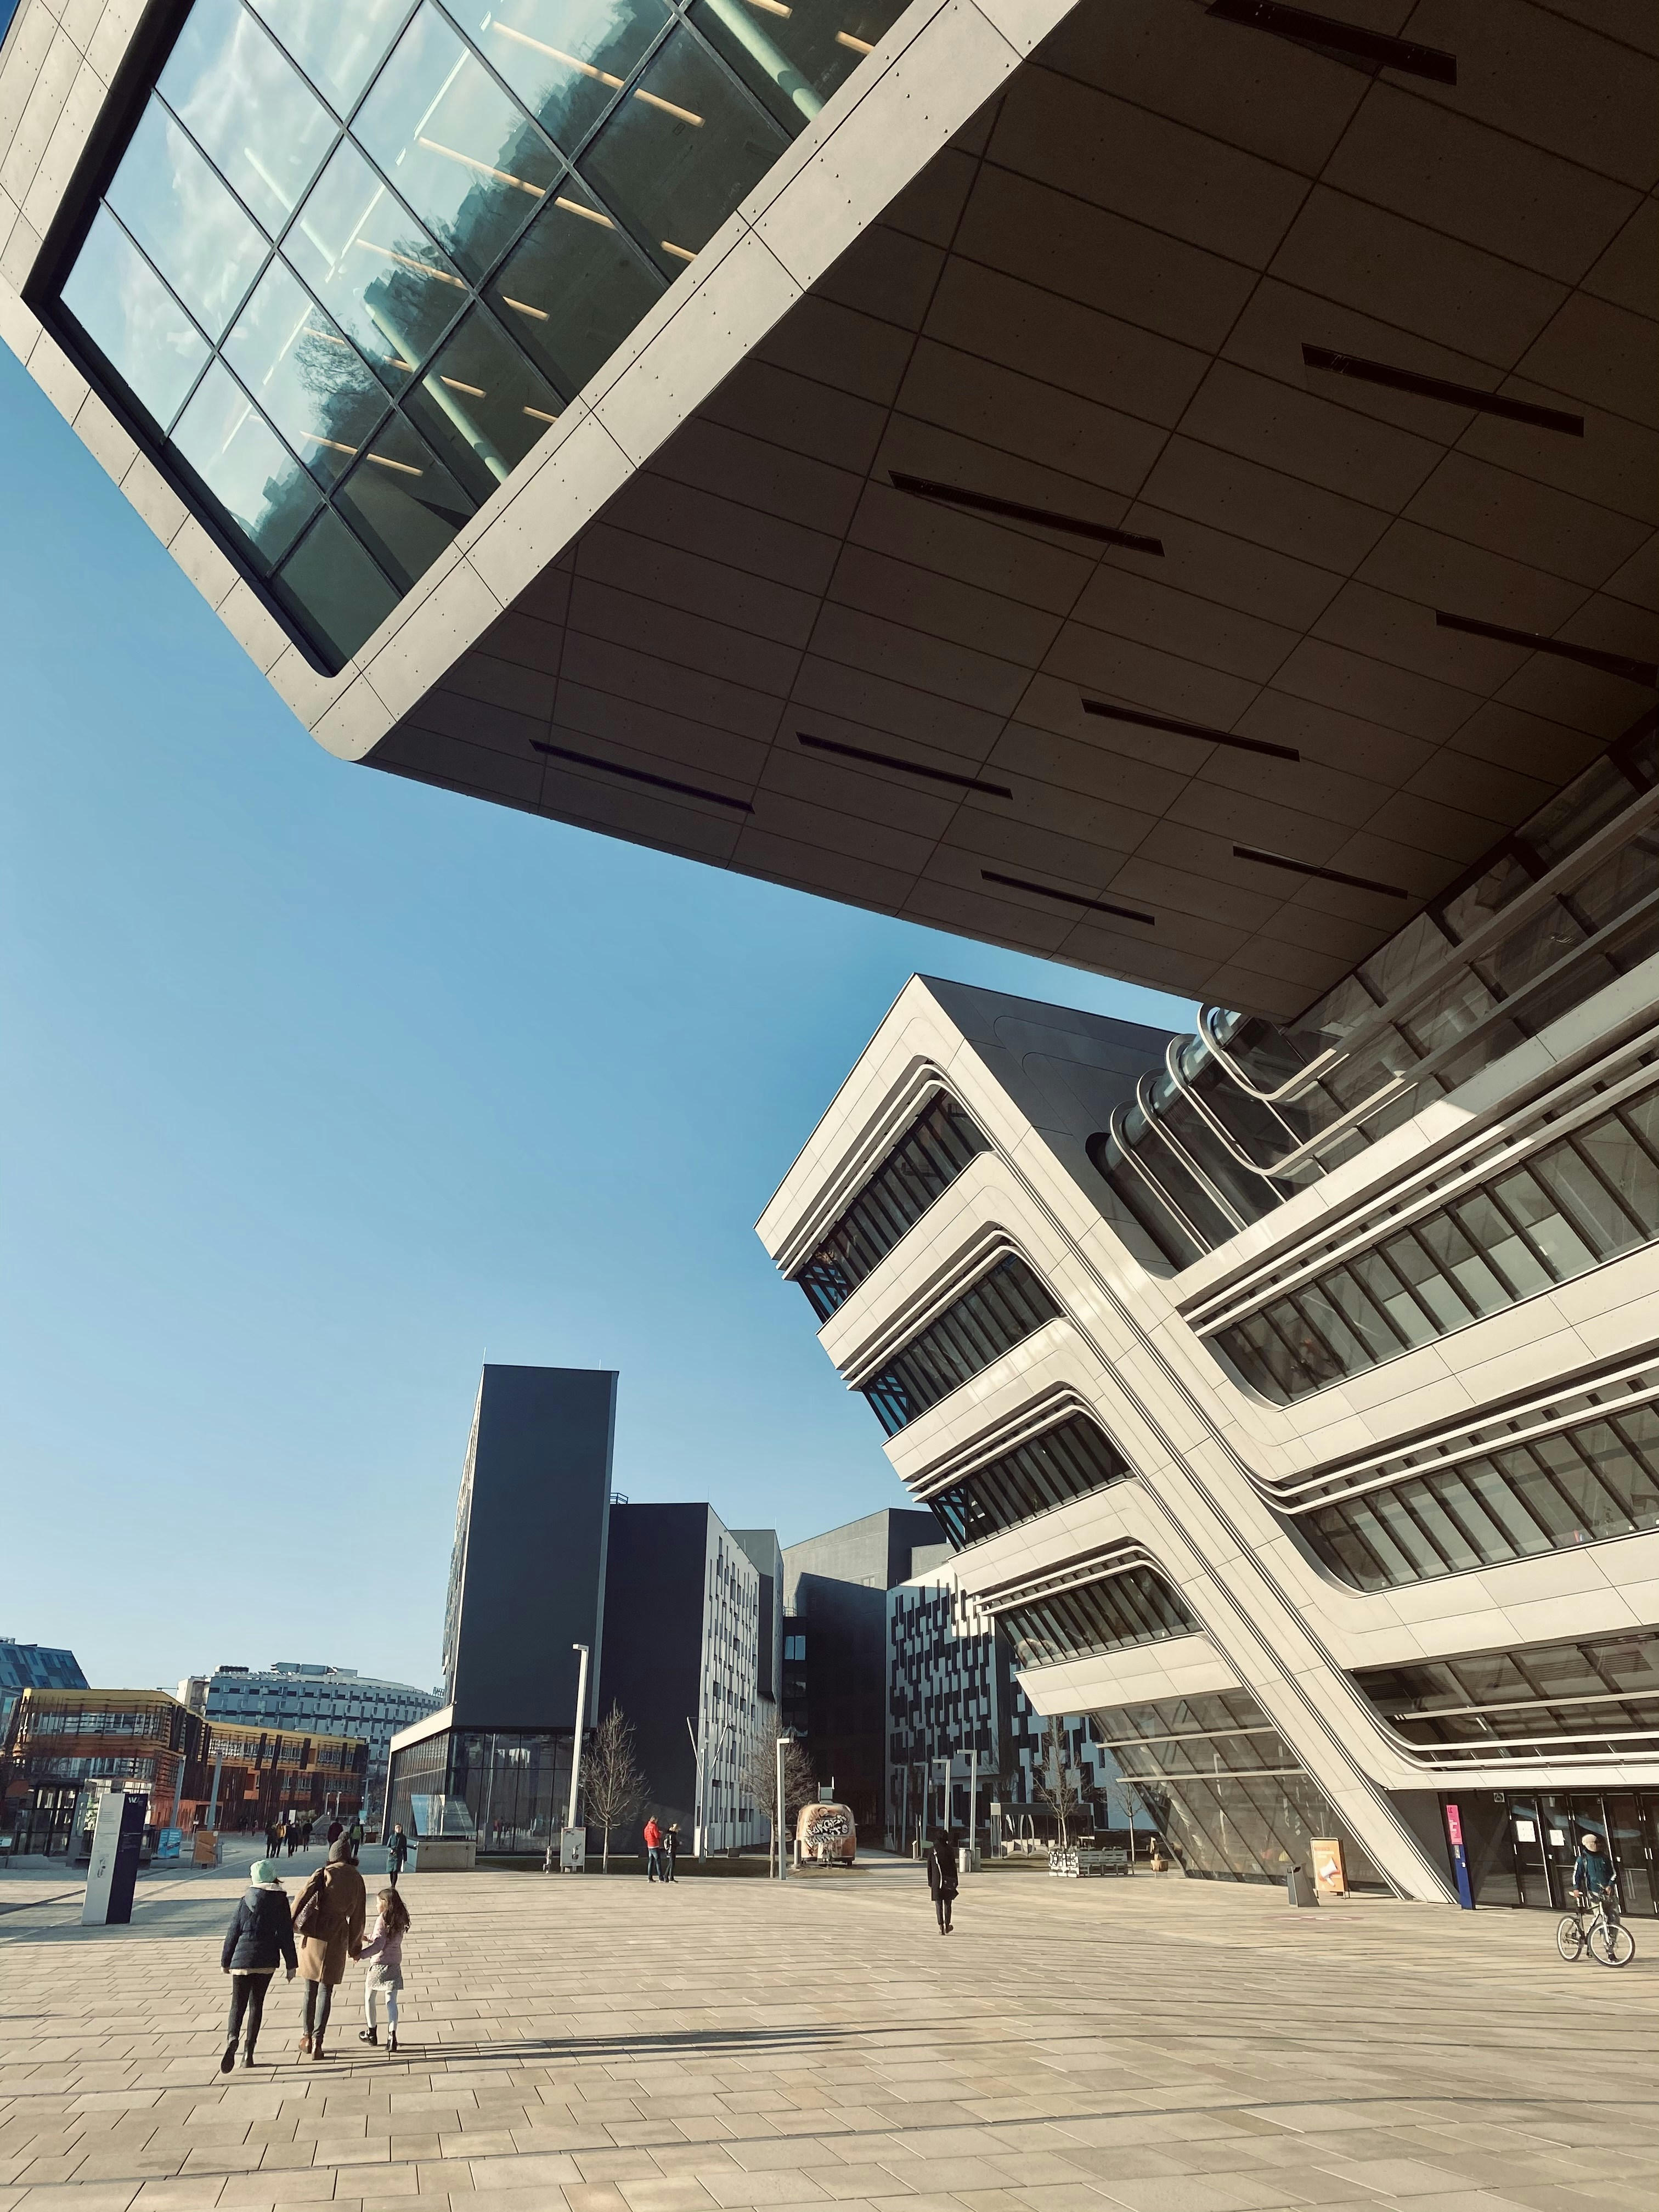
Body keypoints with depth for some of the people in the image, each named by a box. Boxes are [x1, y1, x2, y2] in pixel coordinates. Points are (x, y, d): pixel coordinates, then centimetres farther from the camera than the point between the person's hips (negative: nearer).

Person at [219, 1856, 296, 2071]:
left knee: (238, 2004, 2)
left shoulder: (245, 1902, -1)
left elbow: (233, 1933, 2)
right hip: (267, 1961, 1)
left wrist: (226, 1961, 15)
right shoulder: (281, 1902, -1)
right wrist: (291, 1965, 4)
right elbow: (286, 1935, -2)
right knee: (257, 2003, 13)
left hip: (242, 1959, -1)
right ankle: (248, 2051, 12)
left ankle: (233, 2039, -25)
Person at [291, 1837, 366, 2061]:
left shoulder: (324, 1873, -2)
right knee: (326, 1990, 7)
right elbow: (357, 1916, 9)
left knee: (310, 1989, 15)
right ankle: (317, 2041, 2)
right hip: (337, 1936, 0)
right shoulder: (357, 1879, 4)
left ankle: (307, 2036, 21)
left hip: (314, 1934, 0)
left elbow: (303, 1897, -14)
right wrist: (355, 1946, 17)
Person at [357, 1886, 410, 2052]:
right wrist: (370, 1939, 22)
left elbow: (379, 1945, -22)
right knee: (391, 2002, 6)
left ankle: (372, 2033, 26)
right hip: (395, 1965, 5)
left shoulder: (382, 1919, -15)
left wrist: (362, 1954, -23)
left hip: (379, 1964, -5)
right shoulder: (400, 1920, 6)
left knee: (369, 1998, 16)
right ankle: (392, 2035, -6)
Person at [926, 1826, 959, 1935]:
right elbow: (953, 1866, -3)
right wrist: (955, 1882, 3)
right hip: (949, 1880, 0)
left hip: (936, 1881, 0)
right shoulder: (950, 1850, -4)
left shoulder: (932, 1851, 0)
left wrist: (930, 1883, 10)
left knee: (938, 1904, 5)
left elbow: (929, 1868, 3)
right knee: (947, 1904, 13)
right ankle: (947, 1926, 18)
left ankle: (941, 1926, -3)